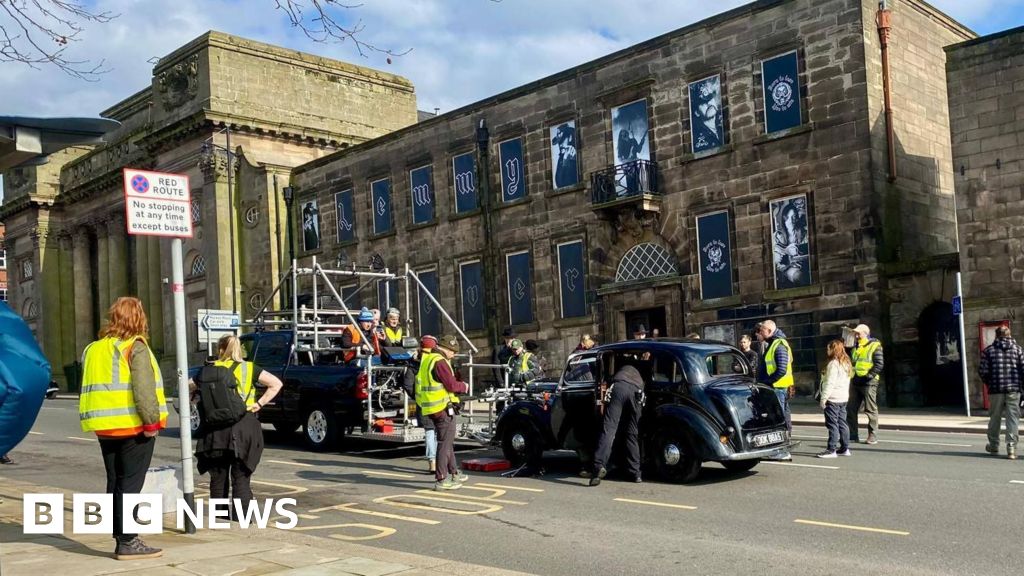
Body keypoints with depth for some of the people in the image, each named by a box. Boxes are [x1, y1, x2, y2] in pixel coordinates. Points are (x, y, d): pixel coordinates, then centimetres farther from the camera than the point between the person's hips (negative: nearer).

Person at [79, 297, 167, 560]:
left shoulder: (95, 349, 14)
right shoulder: (135, 347, -10)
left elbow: (90, 388, 14)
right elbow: (143, 389, -20)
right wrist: (152, 420, -16)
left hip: (106, 427, 7)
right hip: (133, 426, -7)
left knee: (115, 483, 13)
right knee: (130, 484, -3)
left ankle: (120, 538, 17)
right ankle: (128, 542, -2)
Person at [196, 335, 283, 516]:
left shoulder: (211, 370, 3)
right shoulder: (249, 368, 3)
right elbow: (276, 384, -4)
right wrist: (260, 403, -3)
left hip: (217, 427, 1)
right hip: (243, 426, 0)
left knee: (218, 474, 13)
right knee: (241, 476, 3)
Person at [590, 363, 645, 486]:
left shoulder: (622, 370, 44)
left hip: (618, 388, -1)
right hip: (637, 392, 2)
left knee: (608, 429, -11)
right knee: (633, 434, 13)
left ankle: (599, 465, -29)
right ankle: (635, 472, 13)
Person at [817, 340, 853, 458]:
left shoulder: (833, 364, -15)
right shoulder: (846, 363, 14)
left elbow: (830, 383, -19)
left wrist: (823, 398, -16)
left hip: (833, 399, -9)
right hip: (843, 398, 9)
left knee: (832, 424, -7)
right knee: (842, 423, 13)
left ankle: (831, 450, -6)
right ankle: (845, 448, 17)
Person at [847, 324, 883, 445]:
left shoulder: (874, 346, -6)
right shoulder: (855, 347, 17)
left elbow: (879, 364, -13)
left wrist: (869, 376, -19)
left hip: (868, 383, -8)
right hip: (855, 382, 8)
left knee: (871, 410, 0)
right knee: (850, 409, 6)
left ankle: (873, 436, 7)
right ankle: (852, 435, 13)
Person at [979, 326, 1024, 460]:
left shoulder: (989, 350, 3)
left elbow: (982, 371, -2)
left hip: (995, 389, 0)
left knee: (995, 418, 12)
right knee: (1012, 418, 2)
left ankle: (993, 445, 23)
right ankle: (1011, 447, -6)